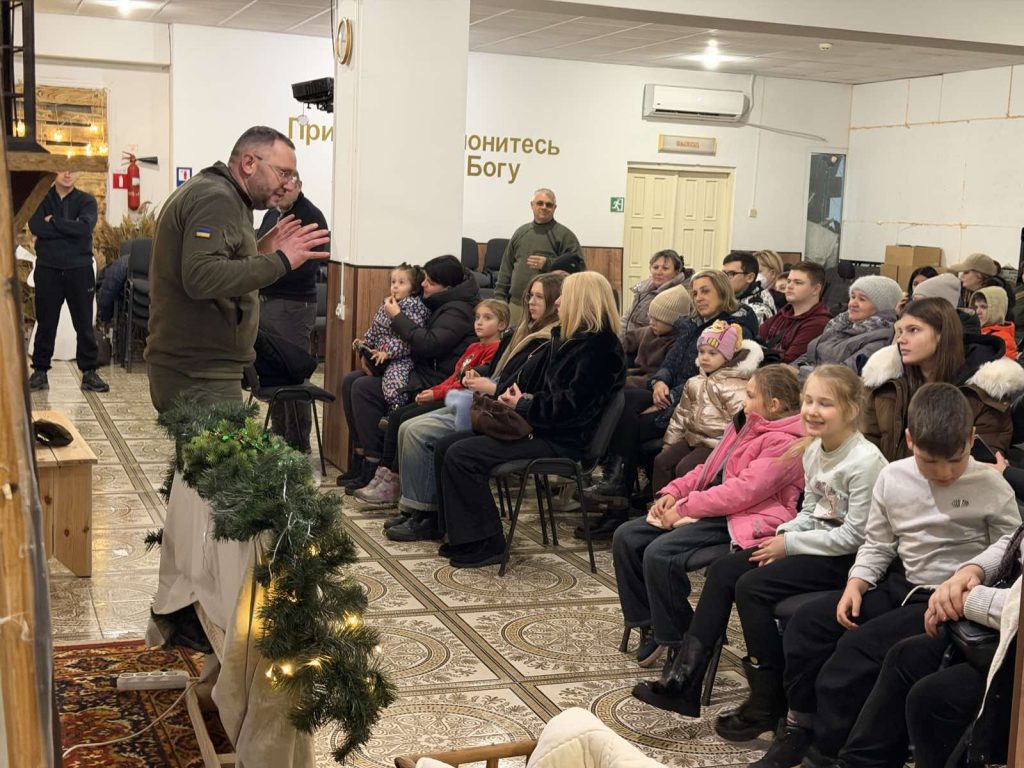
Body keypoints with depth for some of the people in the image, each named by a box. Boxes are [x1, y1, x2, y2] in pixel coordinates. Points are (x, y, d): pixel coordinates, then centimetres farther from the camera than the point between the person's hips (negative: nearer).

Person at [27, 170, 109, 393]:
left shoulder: (86, 201, 2)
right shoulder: (41, 199, 4)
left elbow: (85, 227, -17)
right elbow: (35, 227, -14)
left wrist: (54, 222, -12)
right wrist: (71, 228, -15)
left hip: (79, 270, 0)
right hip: (48, 270, 1)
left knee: (84, 324, 3)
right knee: (45, 323, 7)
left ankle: (89, 372, 10)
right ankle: (40, 371, 15)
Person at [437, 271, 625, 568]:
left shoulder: (598, 347, -15)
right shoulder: (574, 340, 16)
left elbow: (571, 404, -22)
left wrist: (524, 407, -10)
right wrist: (527, 398, 3)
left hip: (560, 441, -10)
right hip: (543, 428, 10)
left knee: (460, 455, -17)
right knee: (454, 446, 4)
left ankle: (484, 544, -7)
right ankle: (463, 535, 7)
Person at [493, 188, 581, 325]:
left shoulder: (565, 235, 1)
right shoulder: (520, 233, 17)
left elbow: (577, 265, -7)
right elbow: (506, 267, 19)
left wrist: (548, 264, -17)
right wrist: (500, 297, 13)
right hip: (516, 303, 5)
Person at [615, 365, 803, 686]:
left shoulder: (783, 442, -13)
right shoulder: (744, 425, 18)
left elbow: (743, 491, -22)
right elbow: (709, 468, 21)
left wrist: (684, 508, -19)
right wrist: (672, 493, 5)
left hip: (742, 521, -10)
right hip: (712, 511, 10)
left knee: (660, 554, -29)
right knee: (627, 537, -2)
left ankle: (683, 649, -13)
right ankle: (649, 625, 9)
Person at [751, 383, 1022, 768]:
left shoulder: (992, 488, -10)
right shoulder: (893, 478, 2)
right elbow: (876, 545, 11)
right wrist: (856, 584, -5)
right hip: (900, 582, 6)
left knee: (860, 645, -24)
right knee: (807, 621, -6)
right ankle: (798, 729, 7)